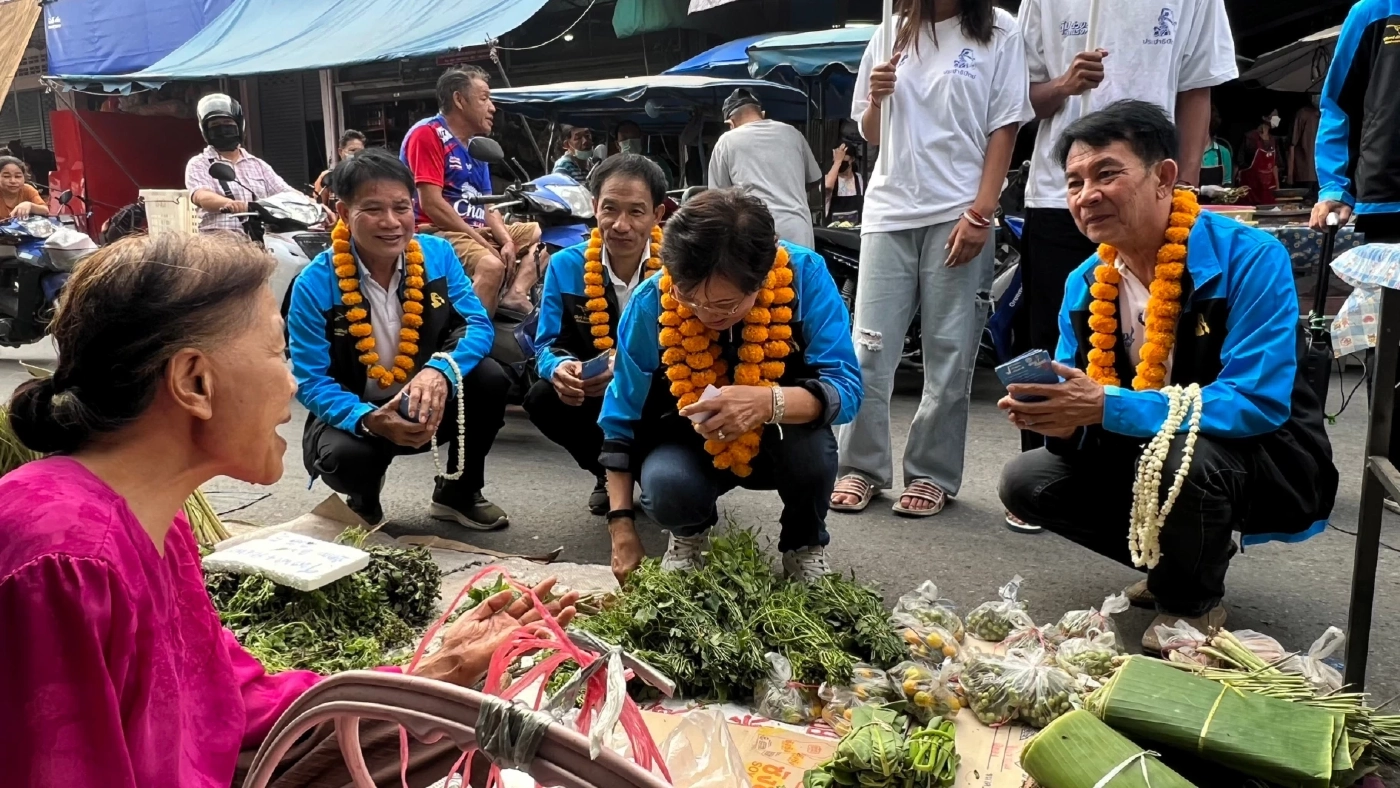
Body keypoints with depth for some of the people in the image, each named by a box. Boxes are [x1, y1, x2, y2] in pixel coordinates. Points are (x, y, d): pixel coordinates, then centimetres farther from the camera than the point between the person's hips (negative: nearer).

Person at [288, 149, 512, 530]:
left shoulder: (438, 254, -10)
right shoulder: (314, 284, -18)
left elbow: (478, 325, -15)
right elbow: (312, 382, -18)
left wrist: (440, 370, -37)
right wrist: (370, 420, -38)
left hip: (426, 404, 3)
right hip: (352, 413, -3)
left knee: (489, 379, -23)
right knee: (344, 456, -36)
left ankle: (459, 492, 3)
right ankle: (364, 501, 7)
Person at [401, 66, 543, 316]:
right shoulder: (428, 133, -8)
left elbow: (487, 206, 15)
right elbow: (431, 204, -17)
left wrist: (507, 241, -5)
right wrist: (481, 241, -14)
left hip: (477, 231, 10)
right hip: (436, 232, -9)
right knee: (492, 265, -36)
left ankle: (515, 293, -14)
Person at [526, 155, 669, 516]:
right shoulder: (565, 266, -5)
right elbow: (548, 343, -5)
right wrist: (561, 368, -31)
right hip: (595, 400, 3)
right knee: (542, 398, -25)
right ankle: (608, 473, 5)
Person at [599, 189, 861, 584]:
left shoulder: (804, 275, -26)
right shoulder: (651, 302, -23)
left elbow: (845, 388, -28)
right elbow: (621, 418, -12)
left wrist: (769, 403, -49)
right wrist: (622, 527, -16)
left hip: (780, 443, 0)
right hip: (690, 447, 0)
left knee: (811, 444, -33)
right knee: (666, 487, -32)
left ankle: (805, 544, 2)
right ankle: (690, 534, 8)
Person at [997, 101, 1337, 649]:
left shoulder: (1250, 259, -22)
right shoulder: (1084, 284, -3)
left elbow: (1258, 403, -30)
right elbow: (1079, 402, -2)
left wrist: (1106, 406, -36)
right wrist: (1059, 419, -28)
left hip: (1268, 463, -6)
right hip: (1145, 455, 6)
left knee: (1180, 454, -37)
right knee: (1025, 482, -9)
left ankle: (1193, 601, -4)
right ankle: (1176, 564, 13)